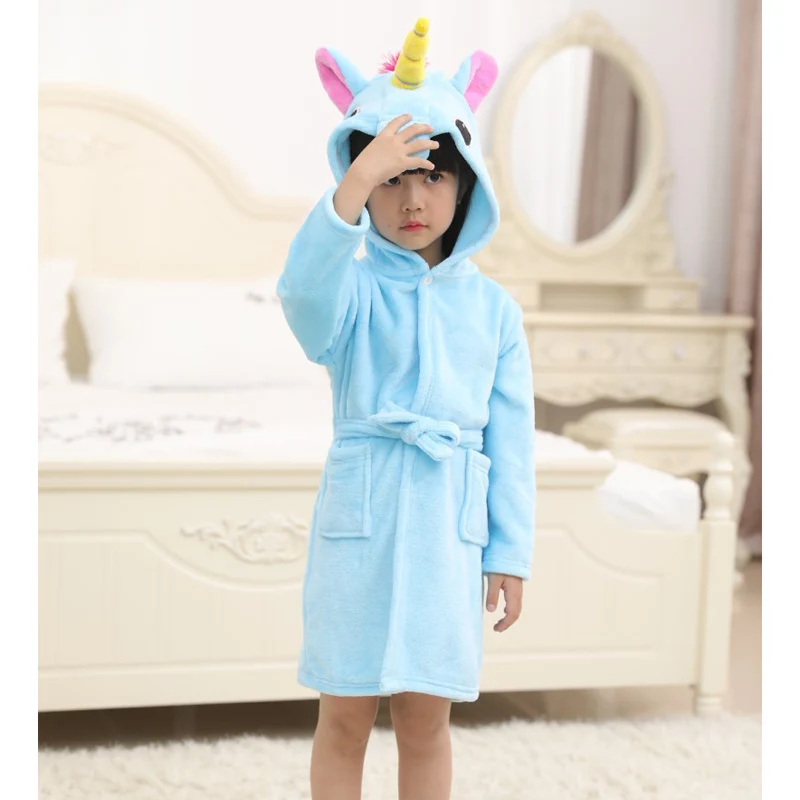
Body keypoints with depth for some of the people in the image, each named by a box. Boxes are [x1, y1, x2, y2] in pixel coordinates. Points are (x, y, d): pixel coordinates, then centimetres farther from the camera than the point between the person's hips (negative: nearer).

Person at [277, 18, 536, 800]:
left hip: (448, 529, 2)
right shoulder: (352, 287, -3)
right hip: (359, 519, -1)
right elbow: (303, 290, -29)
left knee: (425, 720, 9)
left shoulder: (492, 306, 4)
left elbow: (511, 439, 5)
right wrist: (354, 184, -41)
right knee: (344, 715, 8)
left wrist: (509, 553, 4)